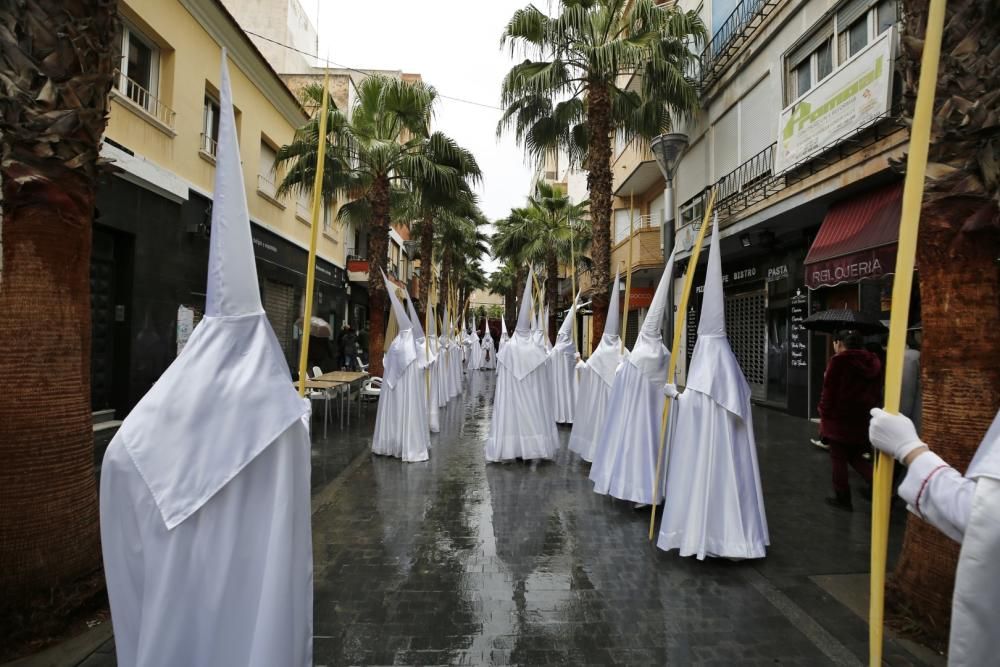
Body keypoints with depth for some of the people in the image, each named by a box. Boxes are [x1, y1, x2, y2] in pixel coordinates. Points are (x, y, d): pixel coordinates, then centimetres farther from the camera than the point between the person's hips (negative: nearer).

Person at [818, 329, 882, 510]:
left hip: (838, 417, -7)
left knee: (838, 459, 6)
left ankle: (843, 498, 13)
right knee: (855, 456, 21)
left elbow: (829, 390, -14)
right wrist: (867, 410, 18)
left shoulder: (838, 360, -14)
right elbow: (876, 393, 12)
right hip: (860, 418, 7)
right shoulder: (872, 362, 8)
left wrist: (824, 414, -5)